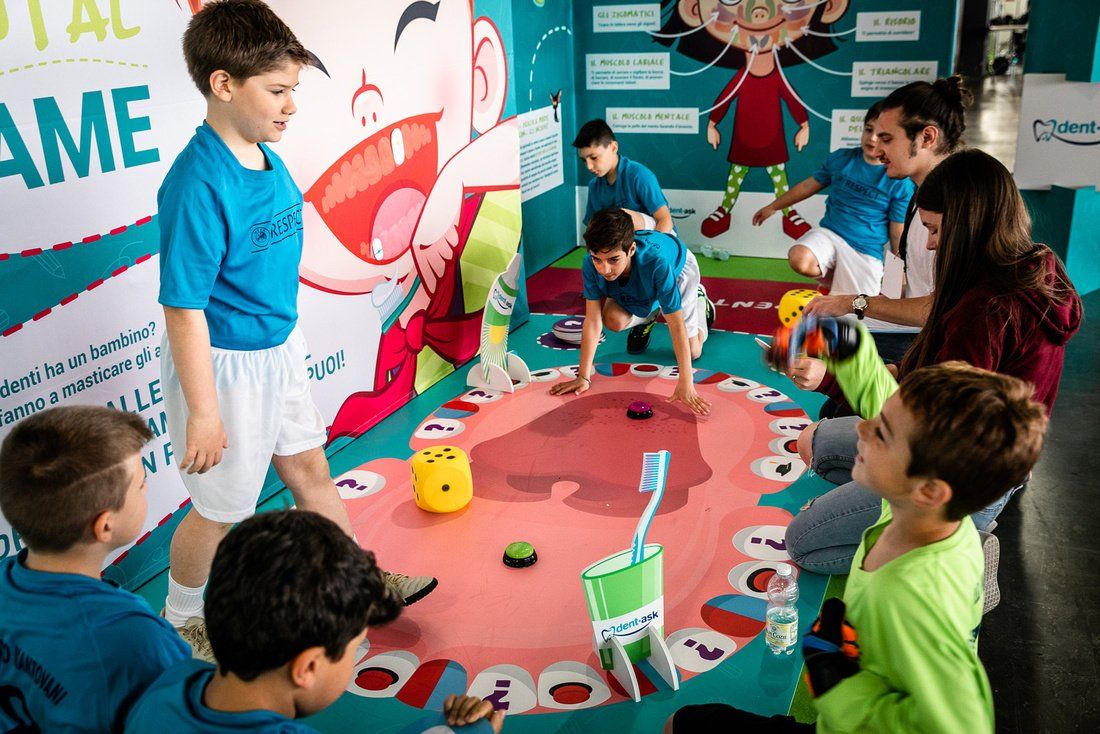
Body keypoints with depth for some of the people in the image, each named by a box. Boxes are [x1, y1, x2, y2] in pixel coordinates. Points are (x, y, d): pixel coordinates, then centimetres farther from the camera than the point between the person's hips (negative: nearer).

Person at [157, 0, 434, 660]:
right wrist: (203, 413, -21)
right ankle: (181, 621, 38)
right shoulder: (199, 183, -27)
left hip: (280, 351, 8)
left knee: (311, 468, 22)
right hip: (225, 365, -8)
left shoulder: (268, 160, 0)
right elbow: (185, 306, -24)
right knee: (222, 510, 11)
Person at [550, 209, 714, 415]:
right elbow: (593, 320, -32)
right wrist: (583, 377, -33)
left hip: (678, 269, -3)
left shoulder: (656, 262, -49)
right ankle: (647, 318, 15)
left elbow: (676, 324, -46)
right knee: (613, 320, -22)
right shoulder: (591, 265, -38)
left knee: (692, 352, -5)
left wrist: (685, 385, -49)